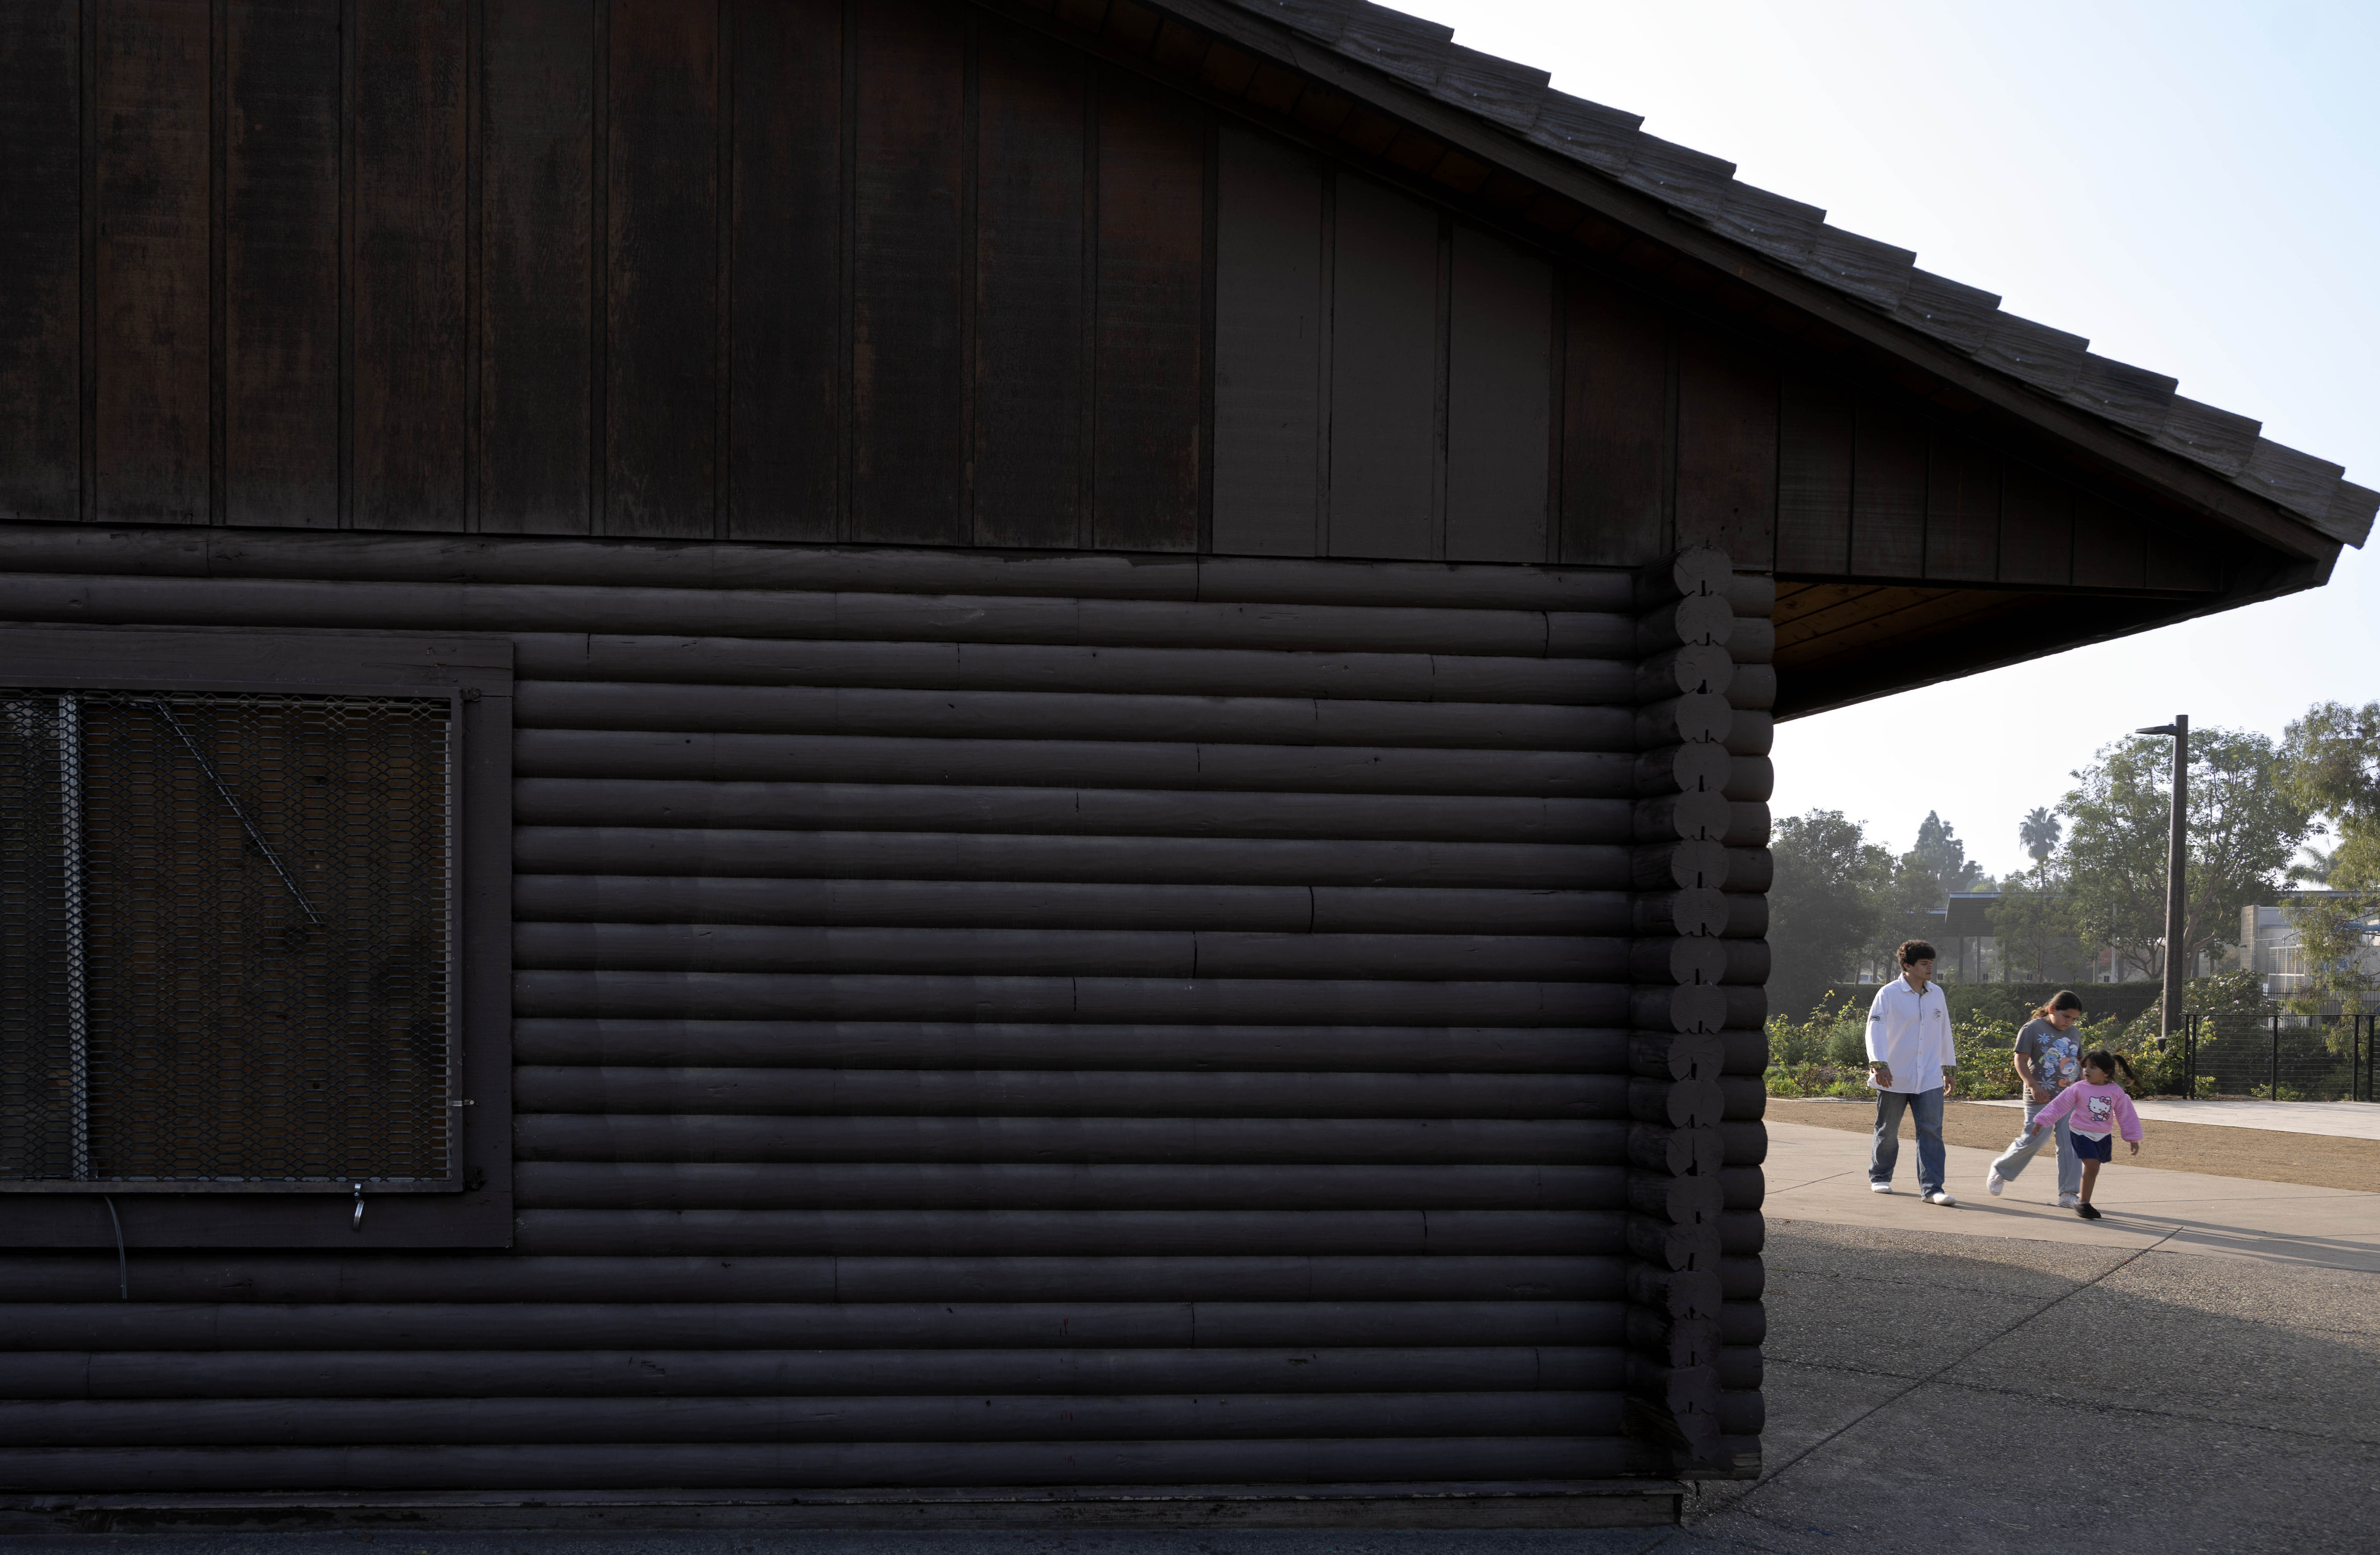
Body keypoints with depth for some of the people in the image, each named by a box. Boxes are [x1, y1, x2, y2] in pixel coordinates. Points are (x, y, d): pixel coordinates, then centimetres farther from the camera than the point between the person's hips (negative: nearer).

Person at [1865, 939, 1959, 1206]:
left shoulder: (1936, 994, 8)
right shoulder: (1889, 994, -8)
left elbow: (1945, 1032, 18)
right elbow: (1875, 1030, -17)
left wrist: (1948, 1068, 21)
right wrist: (1879, 1064, -29)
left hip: (1929, 1078, 3)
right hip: (1894, 1078, -3)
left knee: (1931, 1131, -8)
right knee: (1888, 1131, 9)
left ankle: (1932, 1188, -9)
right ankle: (1879, 1177, 29)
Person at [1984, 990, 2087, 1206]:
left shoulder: (2072, 1032, 15)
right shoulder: (2033, 1029, -4)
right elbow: (2021, 1060, -8)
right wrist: (2033, 1085, -18)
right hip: (2041, 1099, -5)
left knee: (2071, 1145, -3)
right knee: (2033, 1140, -8)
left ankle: (2068, 1194, 2)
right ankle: (1999, 1170, 17)